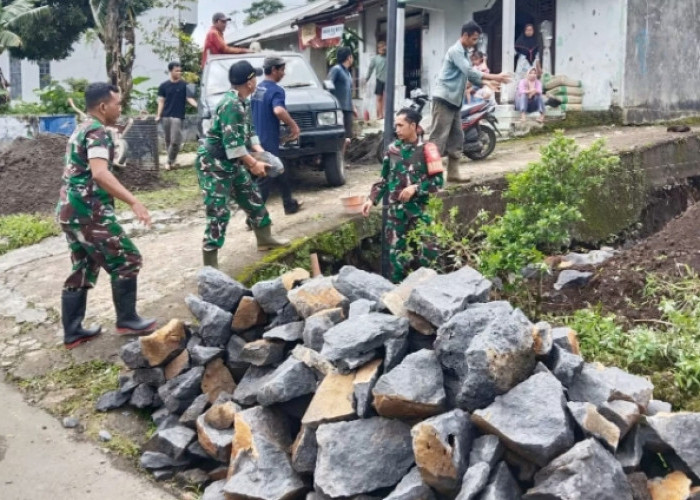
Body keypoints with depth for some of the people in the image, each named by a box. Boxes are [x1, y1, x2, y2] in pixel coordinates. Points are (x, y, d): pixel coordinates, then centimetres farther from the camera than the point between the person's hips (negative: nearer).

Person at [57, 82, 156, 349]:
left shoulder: (80, 130, 18)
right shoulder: (97, 132, -13)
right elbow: (100, 173, -30)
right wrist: (134, 202, -35)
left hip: (69, 211, 10)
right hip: (88, 212, -10)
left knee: (82, 271, 14)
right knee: (127, 261, 1)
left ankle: (72, 332, 17)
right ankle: (127, 320, 9)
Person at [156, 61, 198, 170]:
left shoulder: (184, 85, 1)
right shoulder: (163, 86, 4)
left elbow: (189, 98, -2)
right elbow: (161, 101, 6)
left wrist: (198, 106, -20)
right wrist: (158, 115, -2)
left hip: (178, 117, -2)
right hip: (166, 116, 2)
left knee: (175, 141, -8)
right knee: (168, 140, 9)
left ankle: (170, 161, 4)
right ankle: (172, 160, 22)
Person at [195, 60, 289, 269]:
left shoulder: (242, 102, 6)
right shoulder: (230, 105, -24)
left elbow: (249, 131, 15)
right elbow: (232, 142, -27)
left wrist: (260, 152, 0)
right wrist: (253, 163, -18)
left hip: (232, 163, 10)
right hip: (213, 165, -10)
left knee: (253, 197, 19)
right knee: (219, 213, -10)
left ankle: (264, 239, 38)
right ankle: (210, 265, -5)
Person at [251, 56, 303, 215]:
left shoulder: (257, 89, 11)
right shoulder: (275, 90, -17)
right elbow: (278, 111, -37)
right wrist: (293, 125, -24)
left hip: (258, 140, 9)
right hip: (268, 142, -9)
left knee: (280, 174, 23)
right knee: (264, 181, -4)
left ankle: (290, 204, 35)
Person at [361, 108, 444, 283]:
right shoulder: (392, 149, 6)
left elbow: (438, 181, -5)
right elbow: (384, 179, 14)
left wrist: (415, 188, -17)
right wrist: (372, 199, 2)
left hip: (419, 209, -3)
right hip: (395, 209, 3)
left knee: (428, 252, -9)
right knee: (396, 251, 8)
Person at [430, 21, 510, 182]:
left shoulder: (464, 53, 18)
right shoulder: (455, 51, -12)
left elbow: (470, 75, 17)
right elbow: (469, 72, -21)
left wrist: (490, 84, 5)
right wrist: (494, 77, -19)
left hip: (454, 101, 10)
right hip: (444, 99, -10)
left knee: (456, 138, 9)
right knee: (439, 138, -11)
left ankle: (453, 173, 13)